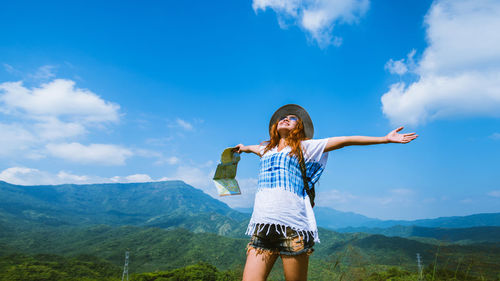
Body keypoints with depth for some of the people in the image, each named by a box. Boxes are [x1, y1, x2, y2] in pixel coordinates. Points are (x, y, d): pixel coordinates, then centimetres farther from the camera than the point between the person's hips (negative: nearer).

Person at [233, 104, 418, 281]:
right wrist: (243, 148, 70)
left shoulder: (305, 146, 12)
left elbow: (346, 140, 12)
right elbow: (254, 147, 49)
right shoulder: (267, 148, 24)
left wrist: (385, 139, 13)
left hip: (293, 225, -4)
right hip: (262, 225, 4)